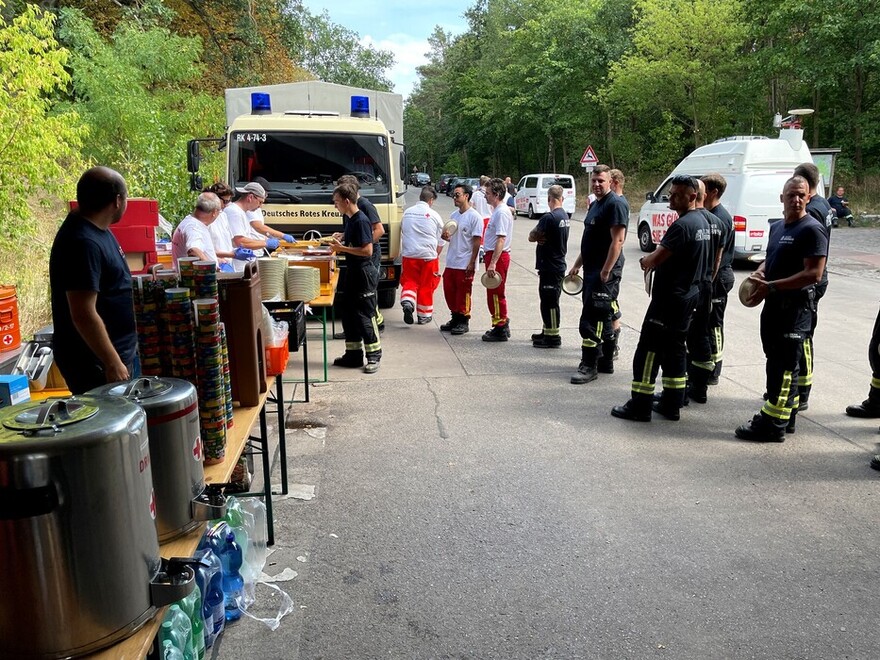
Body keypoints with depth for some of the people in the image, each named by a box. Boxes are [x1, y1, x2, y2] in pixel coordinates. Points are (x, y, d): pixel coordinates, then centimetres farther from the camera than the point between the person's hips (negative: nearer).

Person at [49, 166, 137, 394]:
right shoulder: (83, 243, -24)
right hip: (94, 362, -10)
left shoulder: (96, 228, 7)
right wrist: (113, 363, -23)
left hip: (116, 351, 10)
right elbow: (84, 315, -26)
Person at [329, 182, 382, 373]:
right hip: (353, 272, 10)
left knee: (365, 316, -3)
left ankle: (374, 356, 7)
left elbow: (367, 250, -24)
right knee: (348, 313, 13)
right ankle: (354, 354, 22)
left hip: (364, 274, -10)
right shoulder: (350, 219, 11)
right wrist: (339, 243, 8)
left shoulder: (361, 221, -18)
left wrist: (343, 248, -18)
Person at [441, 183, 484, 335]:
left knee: (463, 294, 1)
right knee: (449, 291, 12)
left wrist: (472, 263, -17)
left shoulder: (474, 217, -11)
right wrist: (445, 236, -2)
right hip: (451, 262, 8)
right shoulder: (454, 215, 12)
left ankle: (464, 322, 13)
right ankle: (455, 318, 26)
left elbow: (477, 241, -14)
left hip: (465, 264, -7)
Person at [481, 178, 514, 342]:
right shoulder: (497, 210, 15)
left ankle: (500, 330, 3)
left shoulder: (501, 213, -17)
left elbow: (501, 240, -24)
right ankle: (502, 326, 25)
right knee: (495, 293, 16)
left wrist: (493, 263, -27)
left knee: (495, 293, -4)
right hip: (494, 255, 10)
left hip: (498, 256, -10)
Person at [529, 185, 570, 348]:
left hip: (550, 267, -9)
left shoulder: (549, 217, -20)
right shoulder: (565, 216, 10)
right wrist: (542, 237, -5)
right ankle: (547, 332, 29)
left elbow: (532, 237, -15)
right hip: (558, 264, 9)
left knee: (549, 301, -2)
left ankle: (553, 337, 4)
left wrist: (537, 236, 3)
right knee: (548, 300, 18)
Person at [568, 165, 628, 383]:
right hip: (592, 271, 10)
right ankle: (606, 362, 25)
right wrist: (577, 265, 21)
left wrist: (606, 271, -22)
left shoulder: (615, 204, -12)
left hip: (605, 272, -10)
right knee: (602, 317, 15)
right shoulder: (595, 205, 17)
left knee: (592, 319, -9)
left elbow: (618, 240, -19)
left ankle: (589, 366, -3)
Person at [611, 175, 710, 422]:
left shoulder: (682, 225, -20)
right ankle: (671, 404, 20)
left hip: (670, 297, -10)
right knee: (675, 348, 14)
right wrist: (655, 261, 6)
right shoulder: (702, 221, 12)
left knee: (649, 348, -4)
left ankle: (640, 406, 0)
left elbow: (656, 259, -19)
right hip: (689, 294, 10)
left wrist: (646, 261, 3)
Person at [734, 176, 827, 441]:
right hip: (773, 304, 9)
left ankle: (773, 425, -1)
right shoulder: (777, 227, 15)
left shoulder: (812, 229, -12)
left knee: (784, 366, -5)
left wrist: (771, 286, -23)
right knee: (776, 362, 16)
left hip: (795, 307, -9)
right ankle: (783, 415, 28)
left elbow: (814, 274, -20)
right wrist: (758, 273, 3)